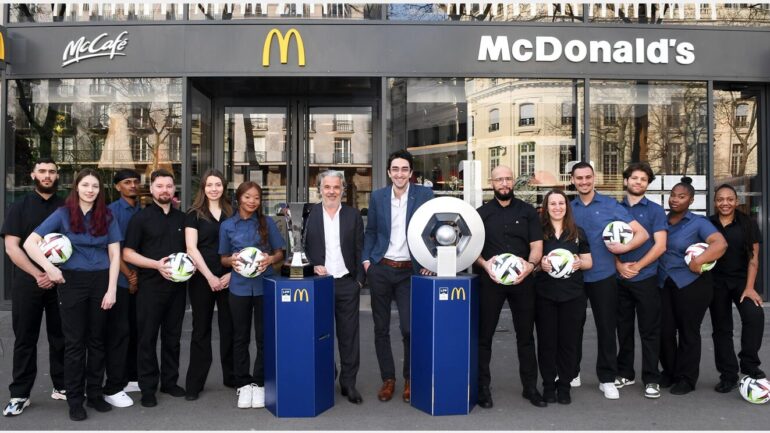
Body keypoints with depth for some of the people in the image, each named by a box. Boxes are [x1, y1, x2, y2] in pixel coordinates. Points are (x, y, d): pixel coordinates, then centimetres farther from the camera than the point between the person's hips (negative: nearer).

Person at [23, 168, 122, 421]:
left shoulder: (107, 217, 4)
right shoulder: (63, 214, -1)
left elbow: (115, 255, 2)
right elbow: (30, 243, -6)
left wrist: (111, 289, -6)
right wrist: (49, 268, -18)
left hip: (101, 281, 2)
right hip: (72, 281, -2)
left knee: (97, 340, 10)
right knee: (74, 342, 4)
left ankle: (95, 393, 23)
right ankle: (75, 400, 14)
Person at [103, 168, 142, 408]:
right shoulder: (112, 211, -4)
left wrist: (140, 273, -3)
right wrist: (129, 276, -9)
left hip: (140, 278, 5)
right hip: (120, 280, -5)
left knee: (135, 329, 11)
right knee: (119, 331, -6)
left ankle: (131, 378, 24)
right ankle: (113, 388, -1)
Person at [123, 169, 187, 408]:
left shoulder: (182, 218, 12)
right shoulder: (141, 218, -1)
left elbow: (189, 249, 20)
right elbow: (128, 253, -6)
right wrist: (157, 264, -17)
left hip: (177, 285, 4)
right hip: (151, 286, -4)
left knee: (172, 336, 11)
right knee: (147, 337, 2)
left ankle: (169, 381, 23)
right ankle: (148, 388, 11)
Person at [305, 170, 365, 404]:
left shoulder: (353, 215, 6)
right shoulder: (309, 214, 3)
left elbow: (360, 249, 5)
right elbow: (303, 248, 4)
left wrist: (359, 279, -1)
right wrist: (313, 267, -11)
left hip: (347, 283, 1)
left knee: (349, 335, 4)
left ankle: (348, 383, 15)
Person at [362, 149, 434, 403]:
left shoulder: (424, 195, -1)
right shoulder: (377, 197, 6)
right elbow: (370, 232, 12)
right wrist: (366, 259, 2)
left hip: (409, 270, -2)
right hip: (380, 269, 2)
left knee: (409, 328, -5)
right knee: (381, 328, 8)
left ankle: (410, 379, 16)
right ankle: (387, 379, 22)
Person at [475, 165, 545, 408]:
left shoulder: (527, 211, 8)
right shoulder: (482, 213, 6)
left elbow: (537, 244, 3)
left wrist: (531, 264, -17)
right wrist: (485, 264, -16)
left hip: (522, 279, 1)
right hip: (491, 279, -1)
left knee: (526, 335, 9)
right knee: (484, 335, 2)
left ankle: (530, 387, 20)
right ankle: (483, 387, 13)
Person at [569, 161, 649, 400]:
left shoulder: (610, 205, -2)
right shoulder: (568, 208, 5)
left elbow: (642, 233, -3)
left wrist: (624, 247, -20)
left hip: (602, 276, -2)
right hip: (574, 276, 2)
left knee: (606, 327, 3)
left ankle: (607, 378, 16)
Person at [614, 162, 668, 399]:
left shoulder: (655, 210, 1)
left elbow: (660, 245, -6)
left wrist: (636, 266, -12)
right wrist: (619, 265, -9)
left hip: (646, 278, -3)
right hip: (619, 279, 3)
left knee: (649, 330, 1)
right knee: (623, 328, 12)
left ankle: (651, 379, 10)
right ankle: (625, 373, 24)